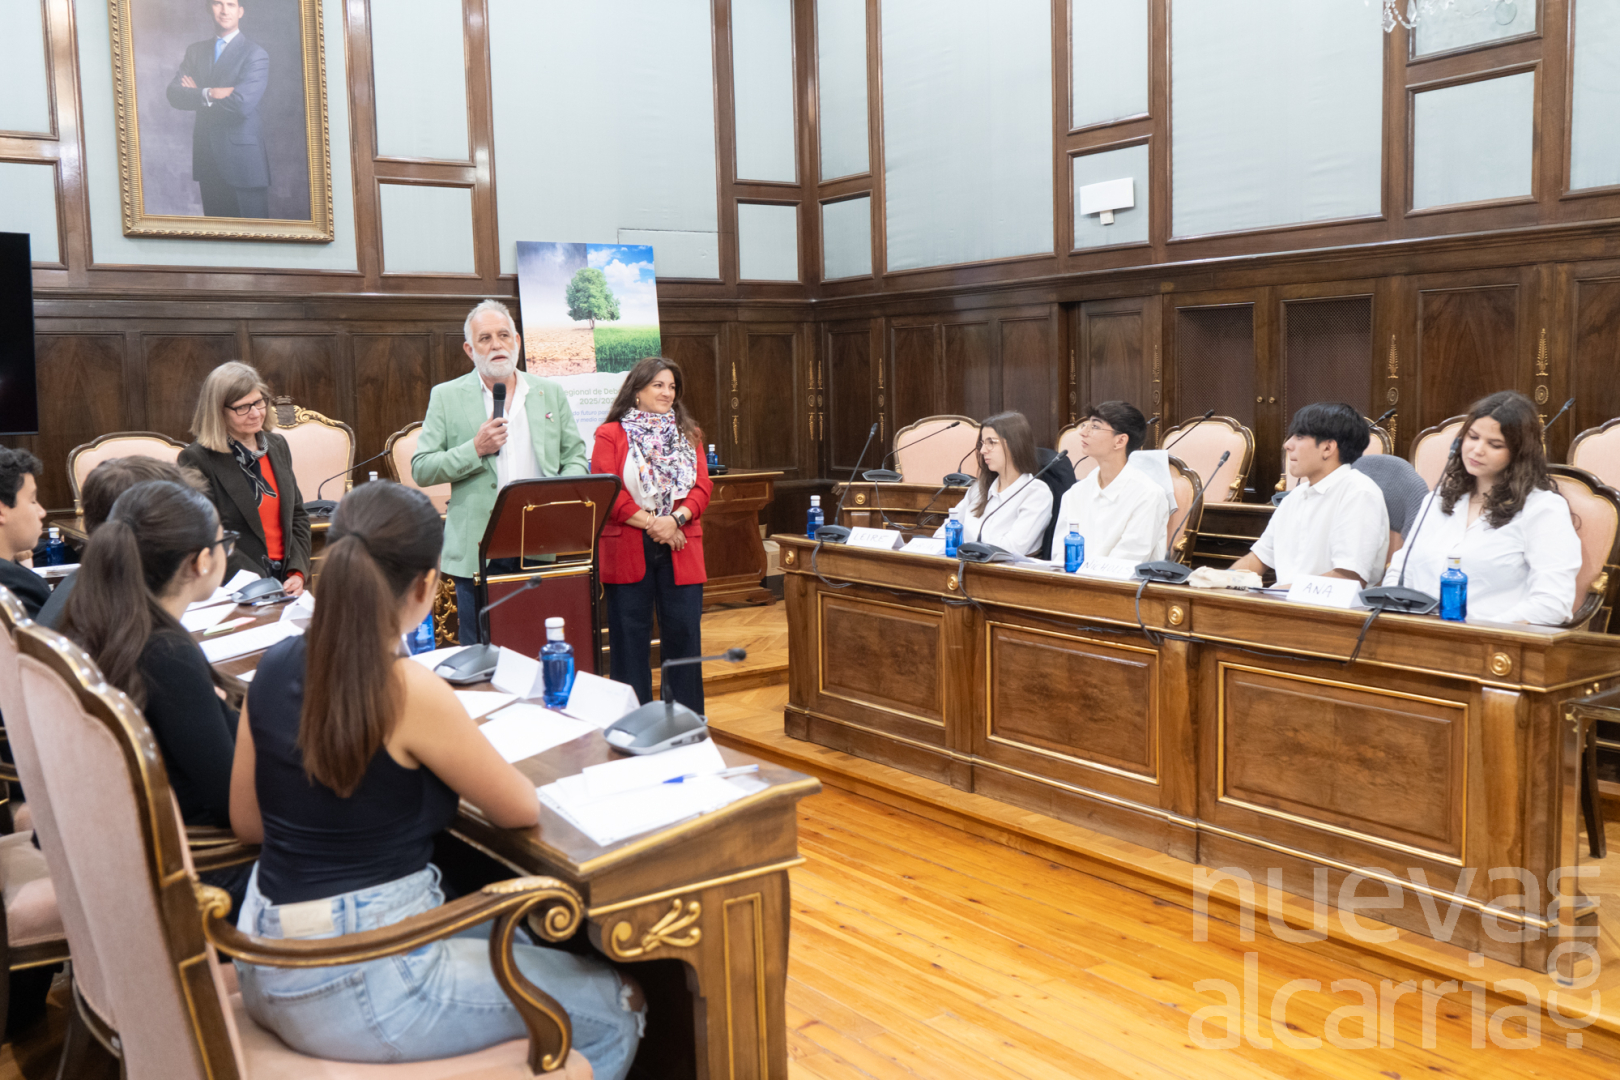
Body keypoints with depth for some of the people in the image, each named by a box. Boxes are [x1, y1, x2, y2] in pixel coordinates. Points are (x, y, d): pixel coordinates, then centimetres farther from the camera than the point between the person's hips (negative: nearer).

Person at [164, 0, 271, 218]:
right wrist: (209, 94, -15)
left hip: (242, 158, -5)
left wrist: (196, 95, -5)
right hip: (206, 158, 5)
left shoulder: (255, 55, -4)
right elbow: (174, 94, 2)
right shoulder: (195, 51, 14)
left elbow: (242, 103, -17)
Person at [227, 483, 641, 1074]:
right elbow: (521, 809, -10)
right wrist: (461, 758, 9)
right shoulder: (409, 691, -23)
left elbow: (247, 823, 9)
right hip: (353, 992, -8)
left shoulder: (275, 667, -2)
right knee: (614, 1012, 7)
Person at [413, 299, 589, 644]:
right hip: (478, 552, -2)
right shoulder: (446, 396, 4)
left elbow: (575, 457, 13)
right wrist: (475, 449, -13)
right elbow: (420, 470, 1)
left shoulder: (550, 393, 12)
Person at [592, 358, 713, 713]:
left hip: (679, 549, 3)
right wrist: (649, 522, -14)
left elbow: (702, 487, 5)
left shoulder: (688, 435, 15)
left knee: (684, 633, 3)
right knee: (631, 637, 2)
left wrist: (676, 519, -13)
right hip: (627, 549, -3)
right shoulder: (611, 435, 3)